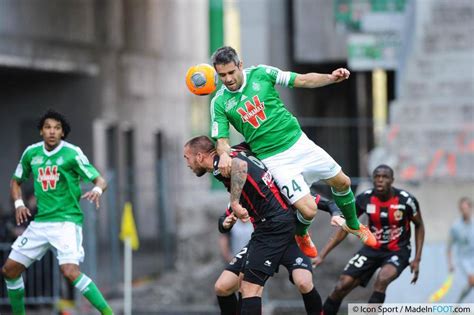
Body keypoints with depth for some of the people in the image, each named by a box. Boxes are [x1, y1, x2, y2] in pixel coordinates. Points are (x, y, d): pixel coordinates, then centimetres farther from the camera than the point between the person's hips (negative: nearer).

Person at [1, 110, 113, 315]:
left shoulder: (72, 153, -10)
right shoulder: (31, 153, 5)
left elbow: (100, 180, -10)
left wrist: (97, 190, -34)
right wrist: (19, 204, 2)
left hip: (66, 220, -6)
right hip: (40, 222, 6)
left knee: (70, 271, -26)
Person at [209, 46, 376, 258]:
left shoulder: (260, 74, -5)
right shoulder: (219, 103, -7)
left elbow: (303, 81, -2)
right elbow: (222, 139, -6)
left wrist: (331, 78, -18)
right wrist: (224, 154, -30)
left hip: (299, 143, 3)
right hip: (273, 159, -3)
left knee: (341, 182, 11)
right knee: (308, 210, -15)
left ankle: (353, 225, 40)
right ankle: (301, 234, 21)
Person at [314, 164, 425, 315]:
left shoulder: (406, 200, -18)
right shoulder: (364, 199, -13)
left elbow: (419, 226, 1)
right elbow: (344, 228, -4)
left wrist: (417, 259, -4)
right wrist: (321, 255, -9)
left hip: (397, 251, -3)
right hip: (372, 249, 3)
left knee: (382, 280, -33)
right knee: (342, 286, -8)